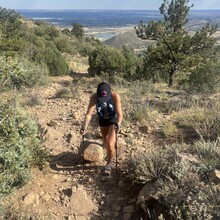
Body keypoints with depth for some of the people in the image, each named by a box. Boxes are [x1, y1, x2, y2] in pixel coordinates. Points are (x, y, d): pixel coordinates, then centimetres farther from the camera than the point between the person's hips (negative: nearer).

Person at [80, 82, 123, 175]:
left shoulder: (115, 96, -33)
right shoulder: (94, 97, -29)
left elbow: (120, 114, -36)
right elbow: (88, 114, -33)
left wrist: (118, 124, -55)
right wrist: (84, 127, -48)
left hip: (113, 120, -3)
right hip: (102, 121, 3)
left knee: (110, 145, -11)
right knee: (106, 144, 19)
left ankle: (108, 164, 17)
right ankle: (110, 156, 52)